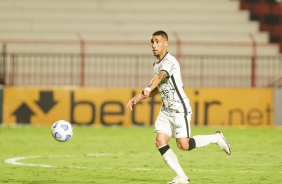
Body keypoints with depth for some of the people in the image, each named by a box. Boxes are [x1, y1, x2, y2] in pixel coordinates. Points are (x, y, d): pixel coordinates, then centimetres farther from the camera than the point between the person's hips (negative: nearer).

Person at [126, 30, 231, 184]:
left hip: (179, 108, -9)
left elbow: (160, 76, -39)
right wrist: (137, 98, 16)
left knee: (183, 145, -13)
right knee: (160, 141, -8)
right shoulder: (157, 64, 13)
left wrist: (148, 89, -59)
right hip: (166, 110, 9)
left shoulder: (169, 61, -17)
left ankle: (216, 138, 11)